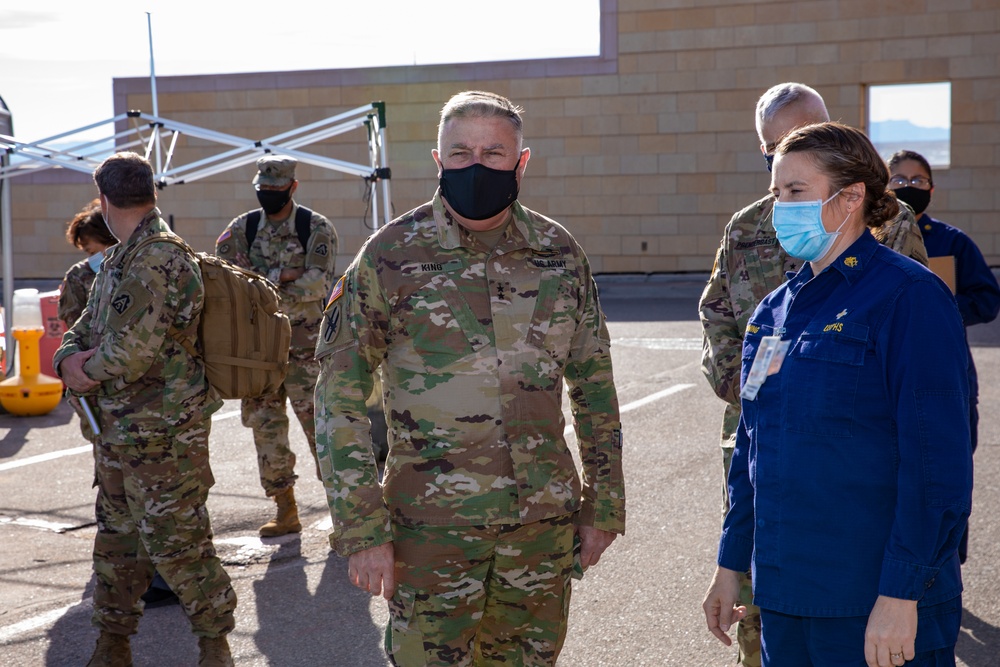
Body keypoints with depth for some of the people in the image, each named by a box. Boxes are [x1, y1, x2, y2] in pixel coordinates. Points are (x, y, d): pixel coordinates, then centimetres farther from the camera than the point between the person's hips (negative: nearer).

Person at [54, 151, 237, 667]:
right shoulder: (120, 260, 13)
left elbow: (128, 353, -27)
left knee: (177, 546, -2)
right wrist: (68, 359, -6)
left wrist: (86, 369, -7)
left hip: (163, 436, -10)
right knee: (116, 542, 17)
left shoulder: (158, 260, -20)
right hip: (119, 434, 10)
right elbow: (85, 328, 17)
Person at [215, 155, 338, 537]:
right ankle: (286, 512, 16)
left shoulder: (317, 229, -3)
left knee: (319, 424, -7)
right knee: (266, 426, 6)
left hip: (304, 344, -4)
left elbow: (318, 284, -16)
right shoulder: (243, 228, 8)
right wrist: (280, 277, -15)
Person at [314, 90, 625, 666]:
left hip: (546, 521, 3)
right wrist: (362, 529, -10)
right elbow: (340, 397, -5)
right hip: (431, 526, -3)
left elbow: (595, 385, 12)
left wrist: (605, 504, 10)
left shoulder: (560, 255, 3)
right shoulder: (391, 257, -6)